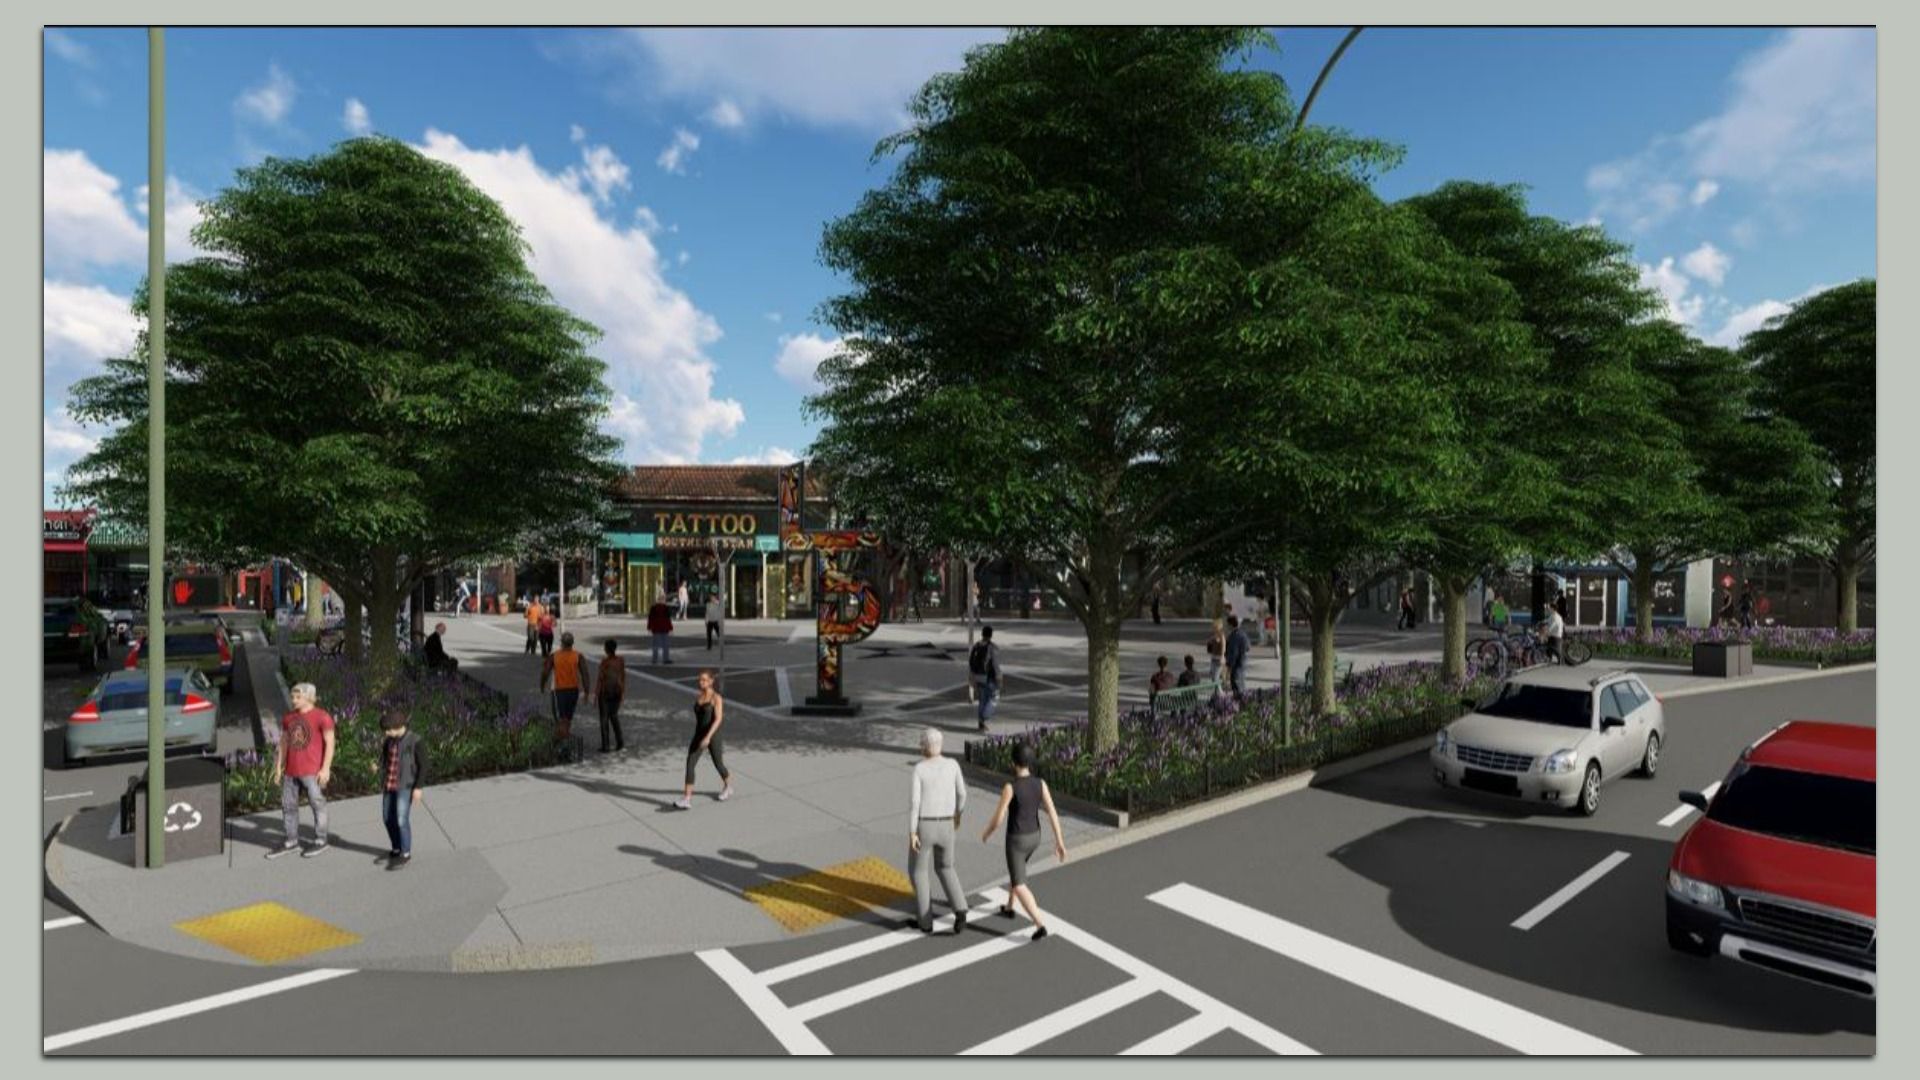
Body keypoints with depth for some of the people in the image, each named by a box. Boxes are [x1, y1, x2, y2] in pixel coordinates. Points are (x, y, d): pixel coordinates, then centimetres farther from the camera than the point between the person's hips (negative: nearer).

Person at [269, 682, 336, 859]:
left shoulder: (322, 717, -10)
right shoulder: (288, 717, 8)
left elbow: (330, 743, -11)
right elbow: (284, 743, 14)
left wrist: (325, 768, -15)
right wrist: (279, 767, 10)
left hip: (313, 771, -6)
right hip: (291, 771, 6)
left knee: (318, 804, 2)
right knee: (288, 805, 11)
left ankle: (320, 841, 13)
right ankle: (292, 842, 23)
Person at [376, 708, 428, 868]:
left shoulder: (415, 742, -14)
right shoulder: (388, 741, 4)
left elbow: (423, 766, -12)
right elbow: (385, 761, 16)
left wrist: (418, 787, -15)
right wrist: (383, 782, 18)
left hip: (405, 786, -7)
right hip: (389, 785, 7)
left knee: (402, 820, -8)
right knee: (388, 818, 11)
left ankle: (406, 854, 4)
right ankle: (396, 849, 29)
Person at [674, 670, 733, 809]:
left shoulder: (716, 698, -13)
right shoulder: (698, 697, 7)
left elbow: (718, 719, -23)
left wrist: (708, 737, -33)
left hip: (712, 736, -5)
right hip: (698, 735, 5)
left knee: (718, 764, 12)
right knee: (689, 764, -8)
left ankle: (728, 787, 40)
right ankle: (686, 800, -8)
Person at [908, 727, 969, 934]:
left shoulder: (918, 768, -13)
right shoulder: (952, 764, -4)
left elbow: (914, 802, -17)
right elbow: (961, 793, 6)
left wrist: (911, 833, -12)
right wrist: (958, 813, 24)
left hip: (922, 826, -3)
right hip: (944, 827, 3)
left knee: (918, 871, 18)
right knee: (944, 868, 24)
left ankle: (925, 921, 21)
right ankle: (960, 911, 5)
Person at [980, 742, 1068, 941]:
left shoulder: (1009, 787, -27)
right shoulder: (1040, 783, -13)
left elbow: (998, 819, -20)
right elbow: (1053, 813, -14)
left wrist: (986, 834, 2)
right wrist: (1059, 842, -8)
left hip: (1016, 841, -6)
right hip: (1034, 837, 6)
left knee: (1019, 886, 4)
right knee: (1015, 870, 32)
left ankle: (1040, 925, -7)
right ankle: (1008, 908, 46)